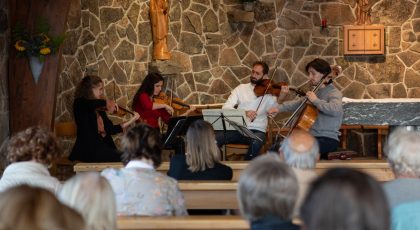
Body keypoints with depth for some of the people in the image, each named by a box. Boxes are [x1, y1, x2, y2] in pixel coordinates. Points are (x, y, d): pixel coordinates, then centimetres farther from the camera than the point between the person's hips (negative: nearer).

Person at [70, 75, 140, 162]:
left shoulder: (100, 110, 18)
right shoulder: (79, 104, -2)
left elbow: (110, 129, 14)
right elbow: (89, 104, -27)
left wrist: (131, 120, 11)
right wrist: (106, 102, -16)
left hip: (103, 146, 7)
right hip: (88, 150, -7)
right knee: (120, 158, -24)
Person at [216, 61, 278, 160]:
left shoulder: (269, 93, 8)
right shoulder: (241, 88, 12)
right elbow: (226, 107, -1)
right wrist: (244, 113, -18)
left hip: (257, 130, -1)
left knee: (256, 143, -37)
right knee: (214, 138, -25)